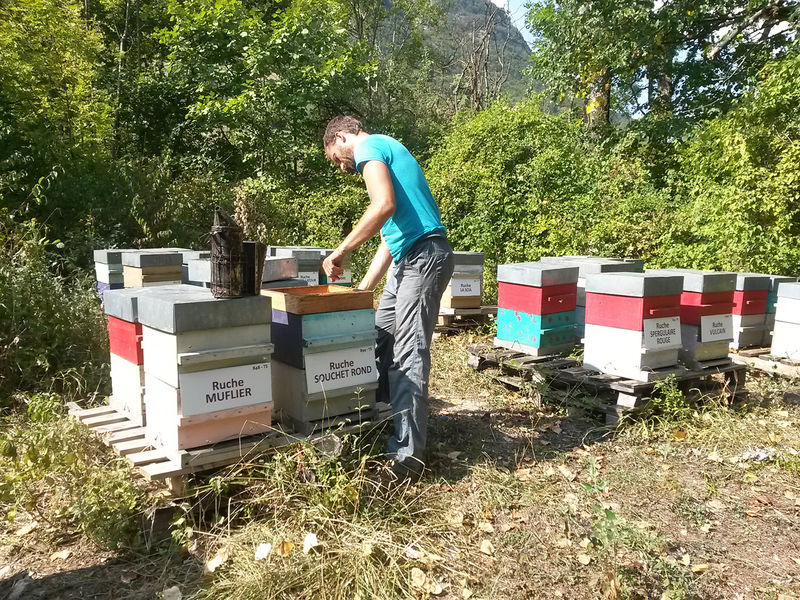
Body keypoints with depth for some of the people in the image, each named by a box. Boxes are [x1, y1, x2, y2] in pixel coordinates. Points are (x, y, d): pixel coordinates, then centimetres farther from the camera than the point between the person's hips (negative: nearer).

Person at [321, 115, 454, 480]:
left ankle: (406, 455, -8)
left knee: (408, 355, -11)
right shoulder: (384, 151, 27)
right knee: (379, 339, 14)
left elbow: (384, 206, -22)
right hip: (407, 259, 10)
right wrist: (362, 289, 23)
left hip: (424, 256, -10)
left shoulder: (368, 146, -2)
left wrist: (341, 252, -16)